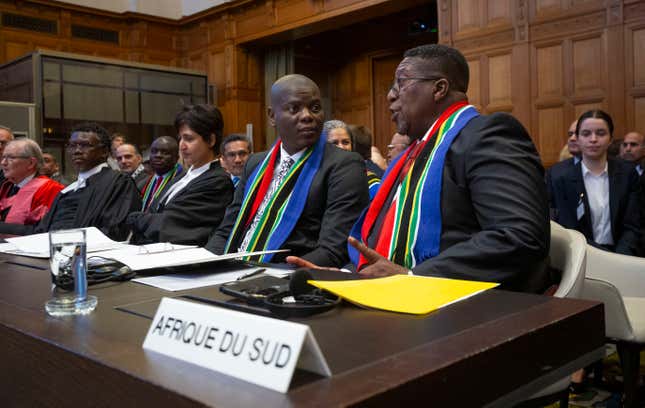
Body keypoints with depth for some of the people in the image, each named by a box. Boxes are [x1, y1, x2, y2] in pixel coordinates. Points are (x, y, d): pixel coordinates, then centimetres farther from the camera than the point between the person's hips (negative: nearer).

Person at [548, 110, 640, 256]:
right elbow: (569, 232, -7)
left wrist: (620, 260, -15)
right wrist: (613, 259, -17)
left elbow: (631, 226, 2)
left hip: (621, 254, 1)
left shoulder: (627, 173, 4)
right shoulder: (561, 178, -4)